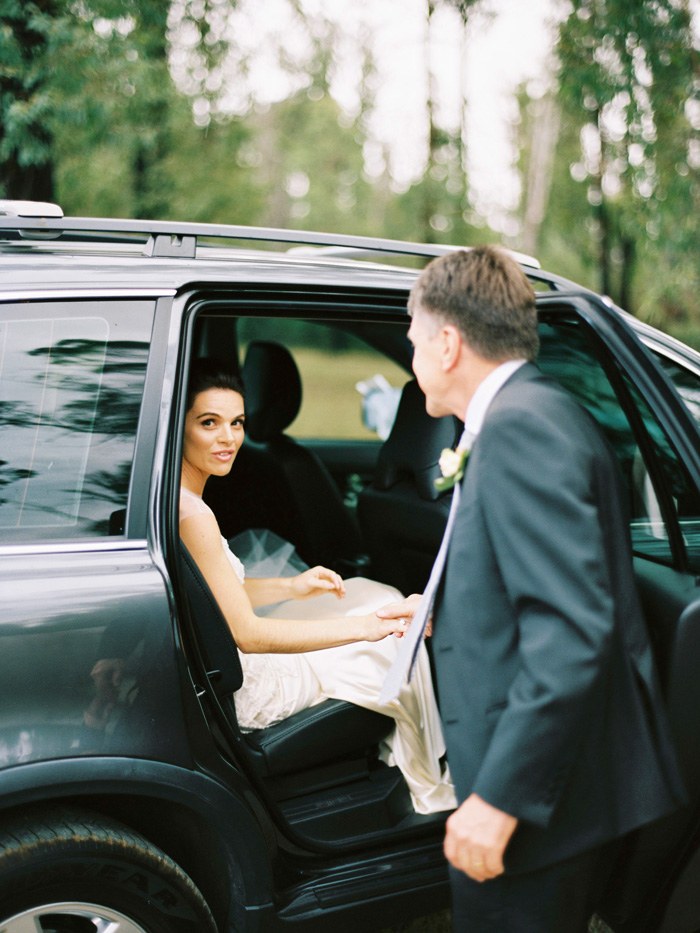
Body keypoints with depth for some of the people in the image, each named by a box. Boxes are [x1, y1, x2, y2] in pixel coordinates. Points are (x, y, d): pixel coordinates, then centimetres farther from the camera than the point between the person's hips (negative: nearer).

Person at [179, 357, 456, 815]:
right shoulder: (191, 513, -29)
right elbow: (246, 635, -28)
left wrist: (291, 587, 4)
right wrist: (365, 626, -23)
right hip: (234, 688, -9)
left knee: (377, 597, 15)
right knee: (398, 653, 4)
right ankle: (431, 797, 29)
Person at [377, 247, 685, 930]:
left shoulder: (519, 421, -18)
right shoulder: (538, 412, 14)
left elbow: (570, 629, -26)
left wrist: (501, 796, -25)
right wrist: (443, 612, 33)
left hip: (538, 795, -10)